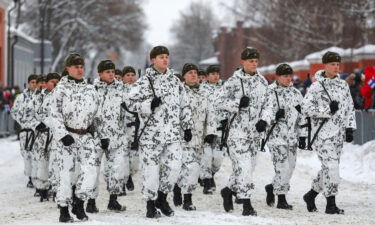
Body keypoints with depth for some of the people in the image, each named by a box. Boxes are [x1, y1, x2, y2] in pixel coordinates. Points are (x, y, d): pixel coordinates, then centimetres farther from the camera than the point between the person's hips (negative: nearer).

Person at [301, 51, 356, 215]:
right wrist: (327, 109, -18)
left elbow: (350, 108, 17)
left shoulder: (343, 85, 12)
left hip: (339, 134, 6)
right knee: (331, 166, -14)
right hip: (323, 133, -6)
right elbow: (305, 108, -12)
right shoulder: (316, 87, -7)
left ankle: (311, 195, 29)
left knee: (329, 168, 11)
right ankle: (331, 204, -8)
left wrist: (349, 128, 8)